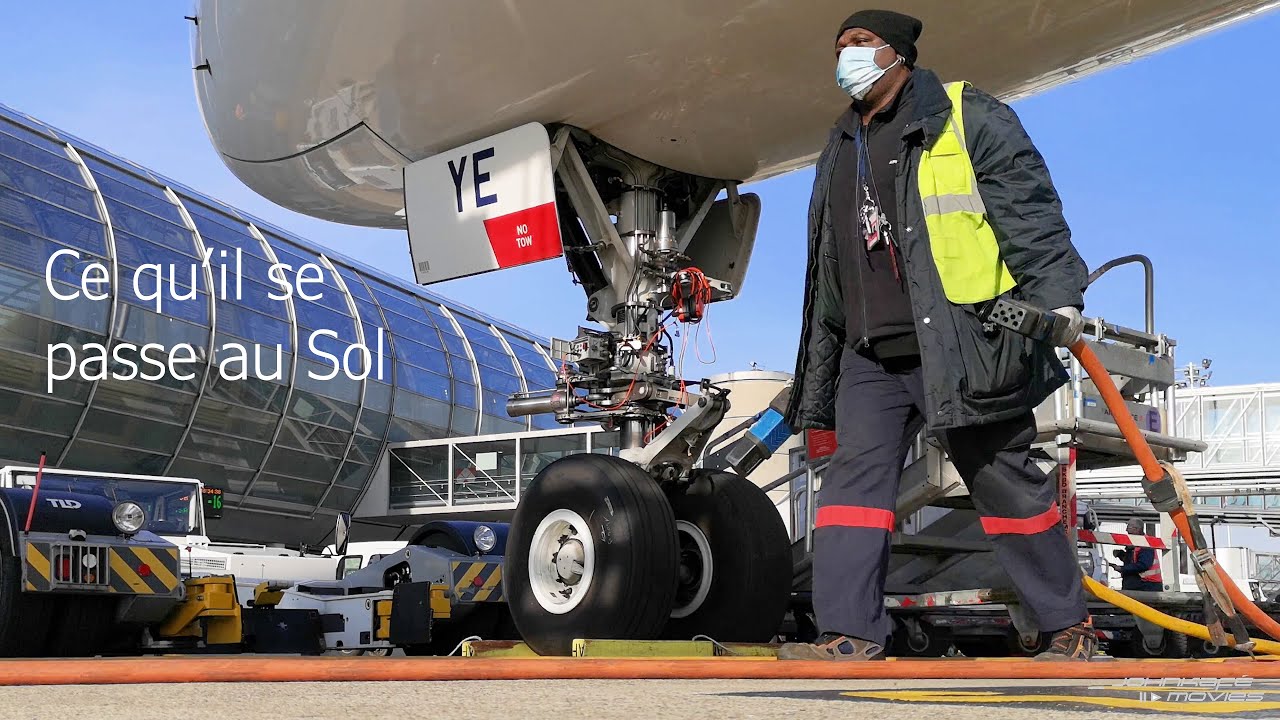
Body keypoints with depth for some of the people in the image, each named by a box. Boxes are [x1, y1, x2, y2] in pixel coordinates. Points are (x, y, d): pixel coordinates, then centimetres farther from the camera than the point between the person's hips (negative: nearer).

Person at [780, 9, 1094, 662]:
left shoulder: (967, 118, 4)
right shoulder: (839, 154, 23)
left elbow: (1029, 210, -6)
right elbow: (827, 272, 26)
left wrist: (1056, 295, -20)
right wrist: (815, 375, 24)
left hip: (962, 341, -6)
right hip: (870, 356, 6)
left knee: (1005, 481, 0)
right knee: (855, 478, -7)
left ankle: (1071, 627, 12)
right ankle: (849, 634, -8)